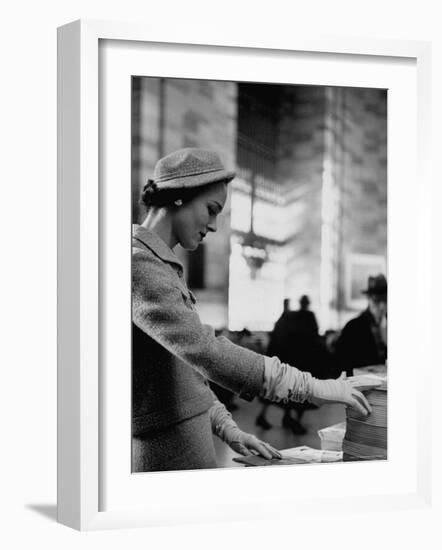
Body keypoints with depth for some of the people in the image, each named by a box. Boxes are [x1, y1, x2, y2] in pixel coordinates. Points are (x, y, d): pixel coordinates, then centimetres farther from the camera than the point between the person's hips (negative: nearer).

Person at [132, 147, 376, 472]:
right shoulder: (139, 266, -17)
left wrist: (227, 427, 12)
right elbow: (204, 352, -27)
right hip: (166, 456, -10)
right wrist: (311, 387, -25)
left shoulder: (162, 266, 16)